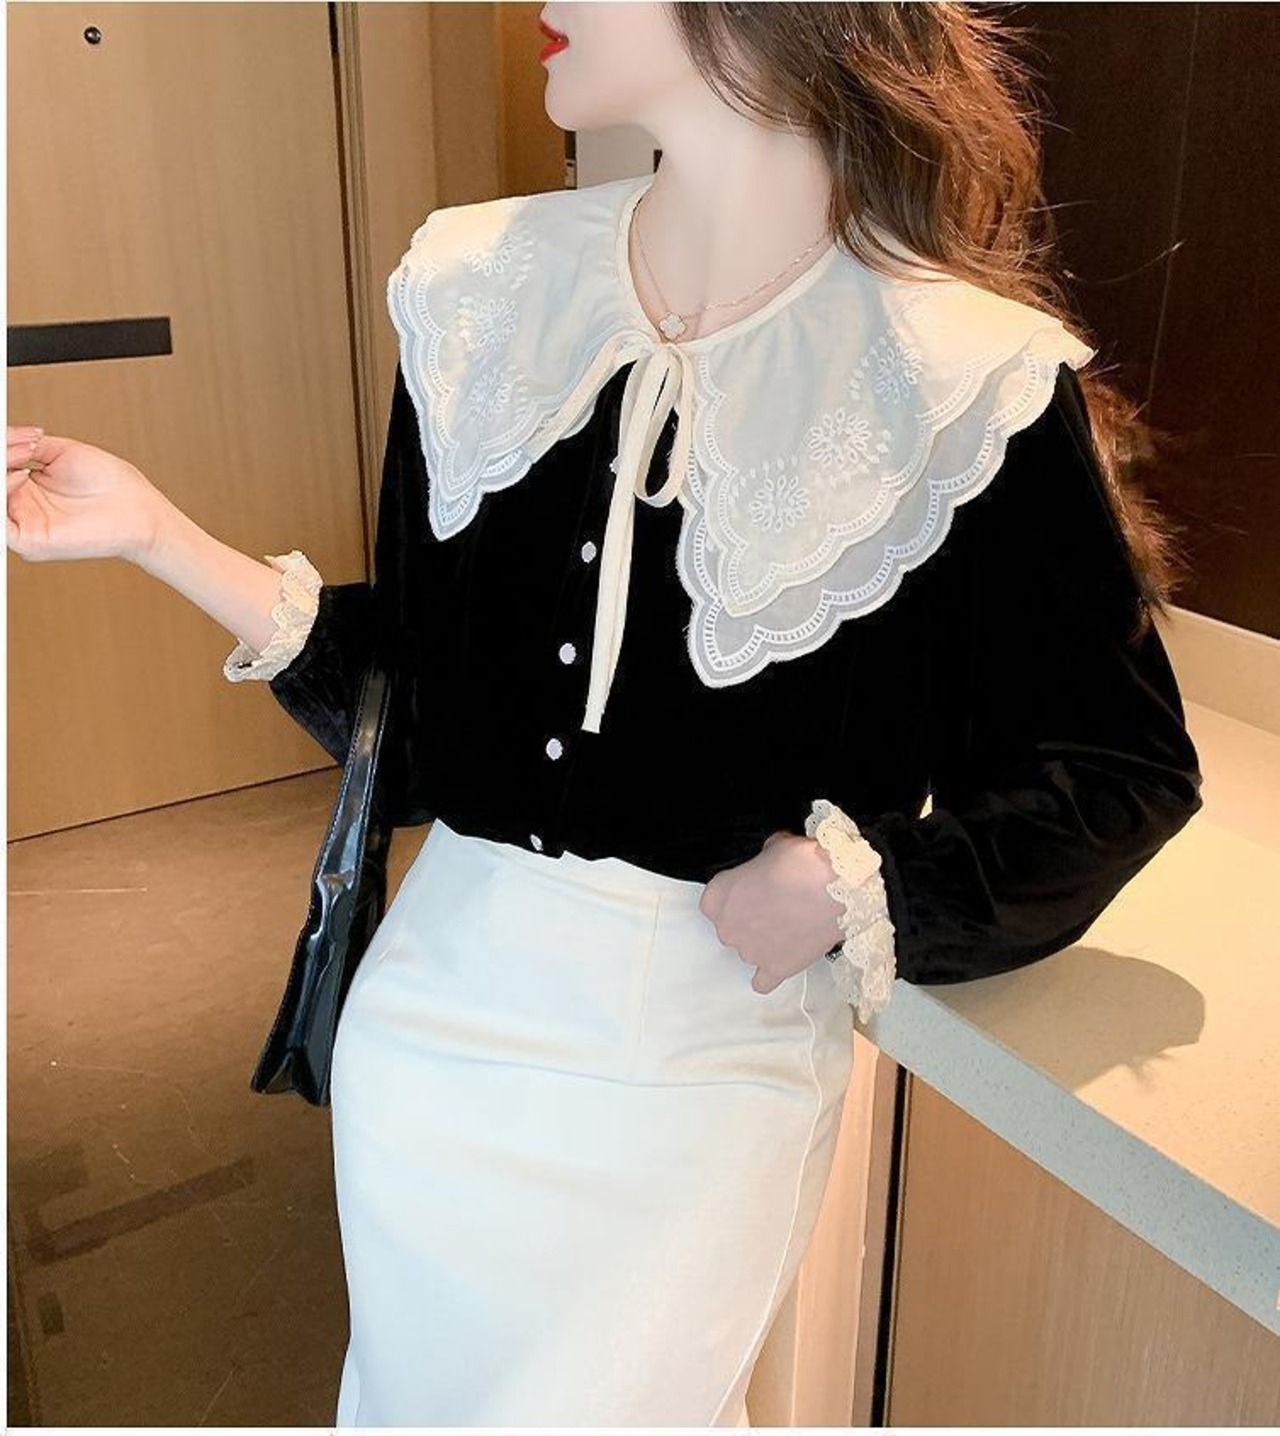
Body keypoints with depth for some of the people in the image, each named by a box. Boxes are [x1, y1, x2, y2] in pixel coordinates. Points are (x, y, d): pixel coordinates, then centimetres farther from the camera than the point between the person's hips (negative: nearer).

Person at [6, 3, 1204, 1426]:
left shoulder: (967, 385, -15)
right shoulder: (485, 289, -1)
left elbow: (1131, 766, -5)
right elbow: (414, 695, 3)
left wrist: (851, 881, -16)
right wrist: (160, 536, -4)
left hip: (710, 1039, -4)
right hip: (439, 1000, 5)